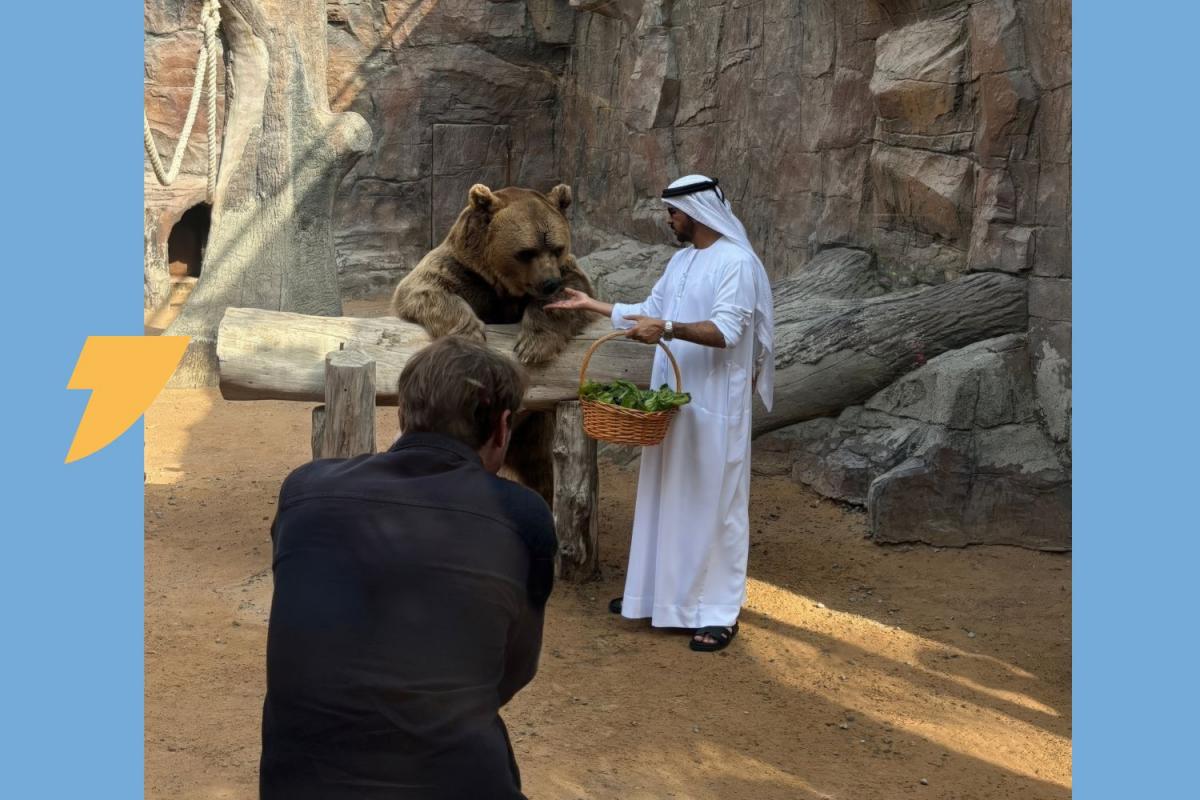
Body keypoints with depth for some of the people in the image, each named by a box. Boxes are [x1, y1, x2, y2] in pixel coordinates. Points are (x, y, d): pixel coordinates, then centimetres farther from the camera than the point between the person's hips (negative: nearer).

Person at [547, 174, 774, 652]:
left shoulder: (737, 262, -14)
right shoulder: (681, 260, 12)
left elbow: (726, 331, -25)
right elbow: (649, 312, 22)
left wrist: (669, 329, -36)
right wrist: (592, 305, 20)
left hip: (715, 406, -8)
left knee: (712, 503, -2)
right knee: (664, 498, 14)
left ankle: (720, 611, 6)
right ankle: (659, 591, 27)